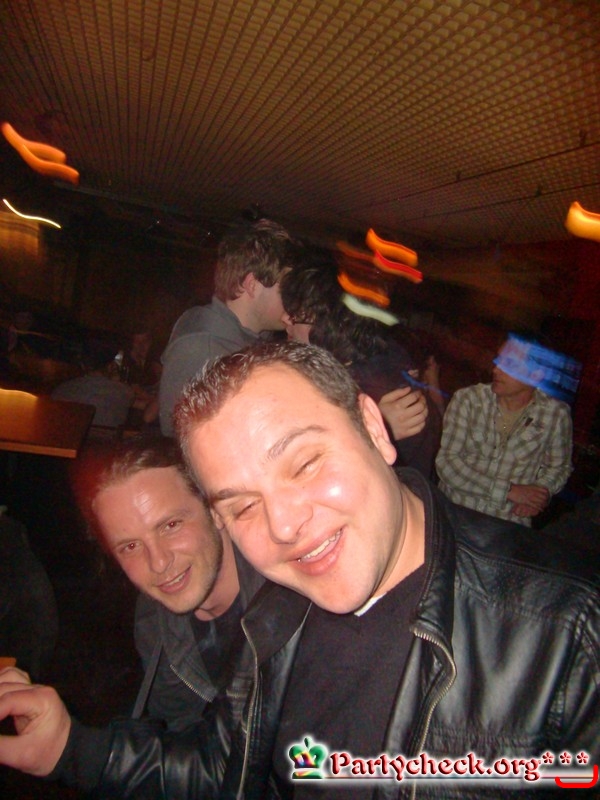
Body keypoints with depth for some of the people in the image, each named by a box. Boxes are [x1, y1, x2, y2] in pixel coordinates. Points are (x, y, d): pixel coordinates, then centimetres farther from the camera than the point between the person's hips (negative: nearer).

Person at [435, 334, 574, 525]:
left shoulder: (556, 414, -3)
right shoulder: (467, 399, -6)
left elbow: (559, 466, 13)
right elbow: (446, 462, -10)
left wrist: (542, 490, -8)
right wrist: (509, 490, -14)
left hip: (510, 525, 1)